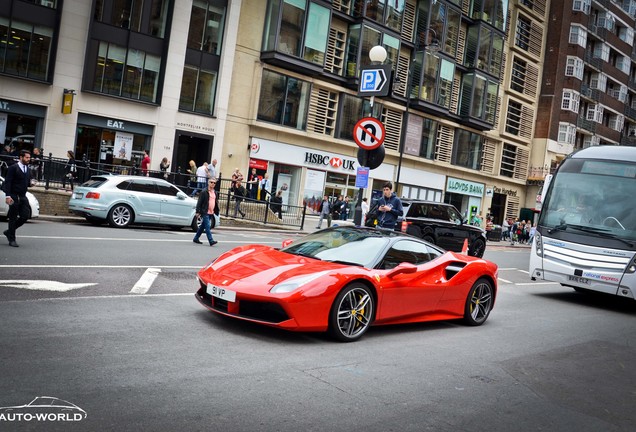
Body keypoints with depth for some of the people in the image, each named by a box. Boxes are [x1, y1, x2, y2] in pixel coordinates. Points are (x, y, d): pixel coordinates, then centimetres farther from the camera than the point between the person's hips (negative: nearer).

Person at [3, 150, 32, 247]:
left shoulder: (28, 169, 12)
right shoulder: (13, 168, -8)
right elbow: (8, 182, -12)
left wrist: (30, 183, -3)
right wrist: (8, 196, -20)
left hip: (23, 196, 6)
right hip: (14, 197, -6)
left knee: (25, 216, 0)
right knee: (13, 218, 1)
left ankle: (9, 232, 20)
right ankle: (12, 239, 10)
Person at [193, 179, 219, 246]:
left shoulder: (215, 193, 15)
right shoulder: (204, 192, -6)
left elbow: (216, 202, 22)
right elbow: (199, 202, -8)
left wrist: (216, 211, 16)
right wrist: (198, 211, -13)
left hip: (211, 213, 7)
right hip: (205, 212, -7)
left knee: (203, 226, 14)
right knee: (207, 226, -12)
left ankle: (196, 238, 25)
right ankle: (211, 241, -16)